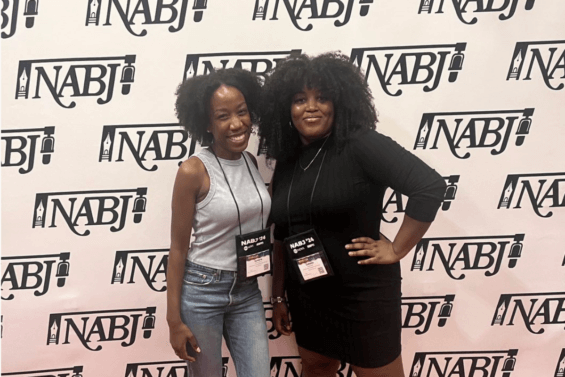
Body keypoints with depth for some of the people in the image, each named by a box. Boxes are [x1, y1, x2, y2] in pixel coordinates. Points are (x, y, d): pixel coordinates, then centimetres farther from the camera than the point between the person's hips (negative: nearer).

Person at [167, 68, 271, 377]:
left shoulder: (252, 162, 1)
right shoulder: (193, 171, -16)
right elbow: (178, 249, -11)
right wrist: (174, 320, -10)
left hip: (248, 292, 5)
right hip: (201, 291, -5)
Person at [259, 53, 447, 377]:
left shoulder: (359, 145, -16)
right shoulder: (287, 164, 5)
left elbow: (430, 187, -24)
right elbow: (283, 237, 12)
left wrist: (396, 250, -18)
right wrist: (279, 296, 12)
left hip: (363, 294, -6)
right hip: (307, 296, 7)